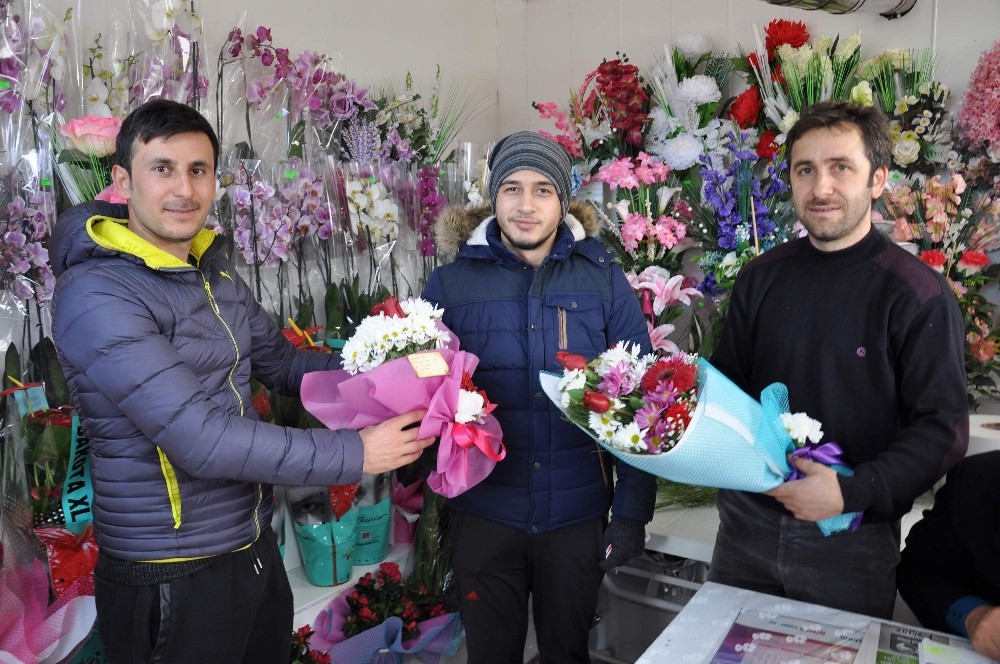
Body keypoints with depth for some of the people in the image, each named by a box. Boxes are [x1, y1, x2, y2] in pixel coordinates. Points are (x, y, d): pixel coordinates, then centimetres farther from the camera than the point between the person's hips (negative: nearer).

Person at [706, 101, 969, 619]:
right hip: (748, 519, 4)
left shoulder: (916, 294, -12)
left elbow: (943, 428, -13)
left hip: (851, 539, -3)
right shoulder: (762, 276, 2)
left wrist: (852, 492, -22)